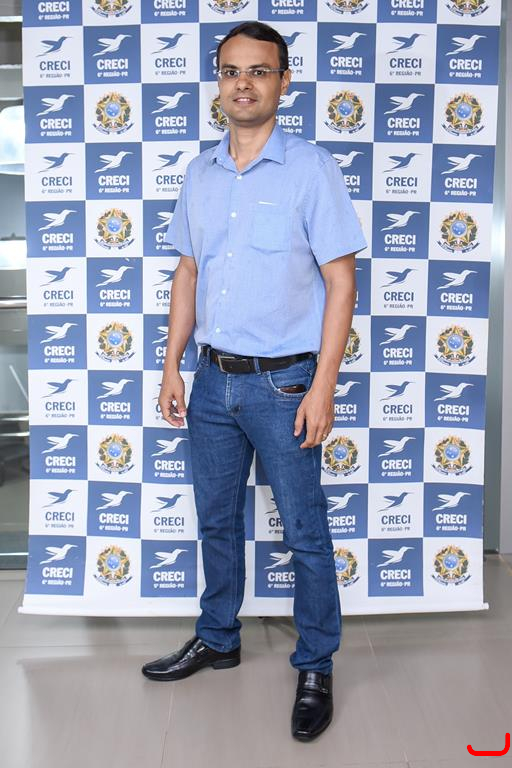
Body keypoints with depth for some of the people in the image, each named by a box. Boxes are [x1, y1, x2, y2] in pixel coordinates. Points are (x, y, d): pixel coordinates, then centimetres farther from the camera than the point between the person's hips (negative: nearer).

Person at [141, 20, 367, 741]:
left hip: (282, 383, -5)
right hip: (213, 380, 5)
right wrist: (172, 366, 9)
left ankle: (316, 668, 24)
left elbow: (341, 282, -9)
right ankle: (217, 639, 38)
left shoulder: (311, 168, -7)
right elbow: (189, 272, 13)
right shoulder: (200, 172, 8)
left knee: (305, 532, 6)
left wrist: (323, 387, -15)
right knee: (217, 520, 17)